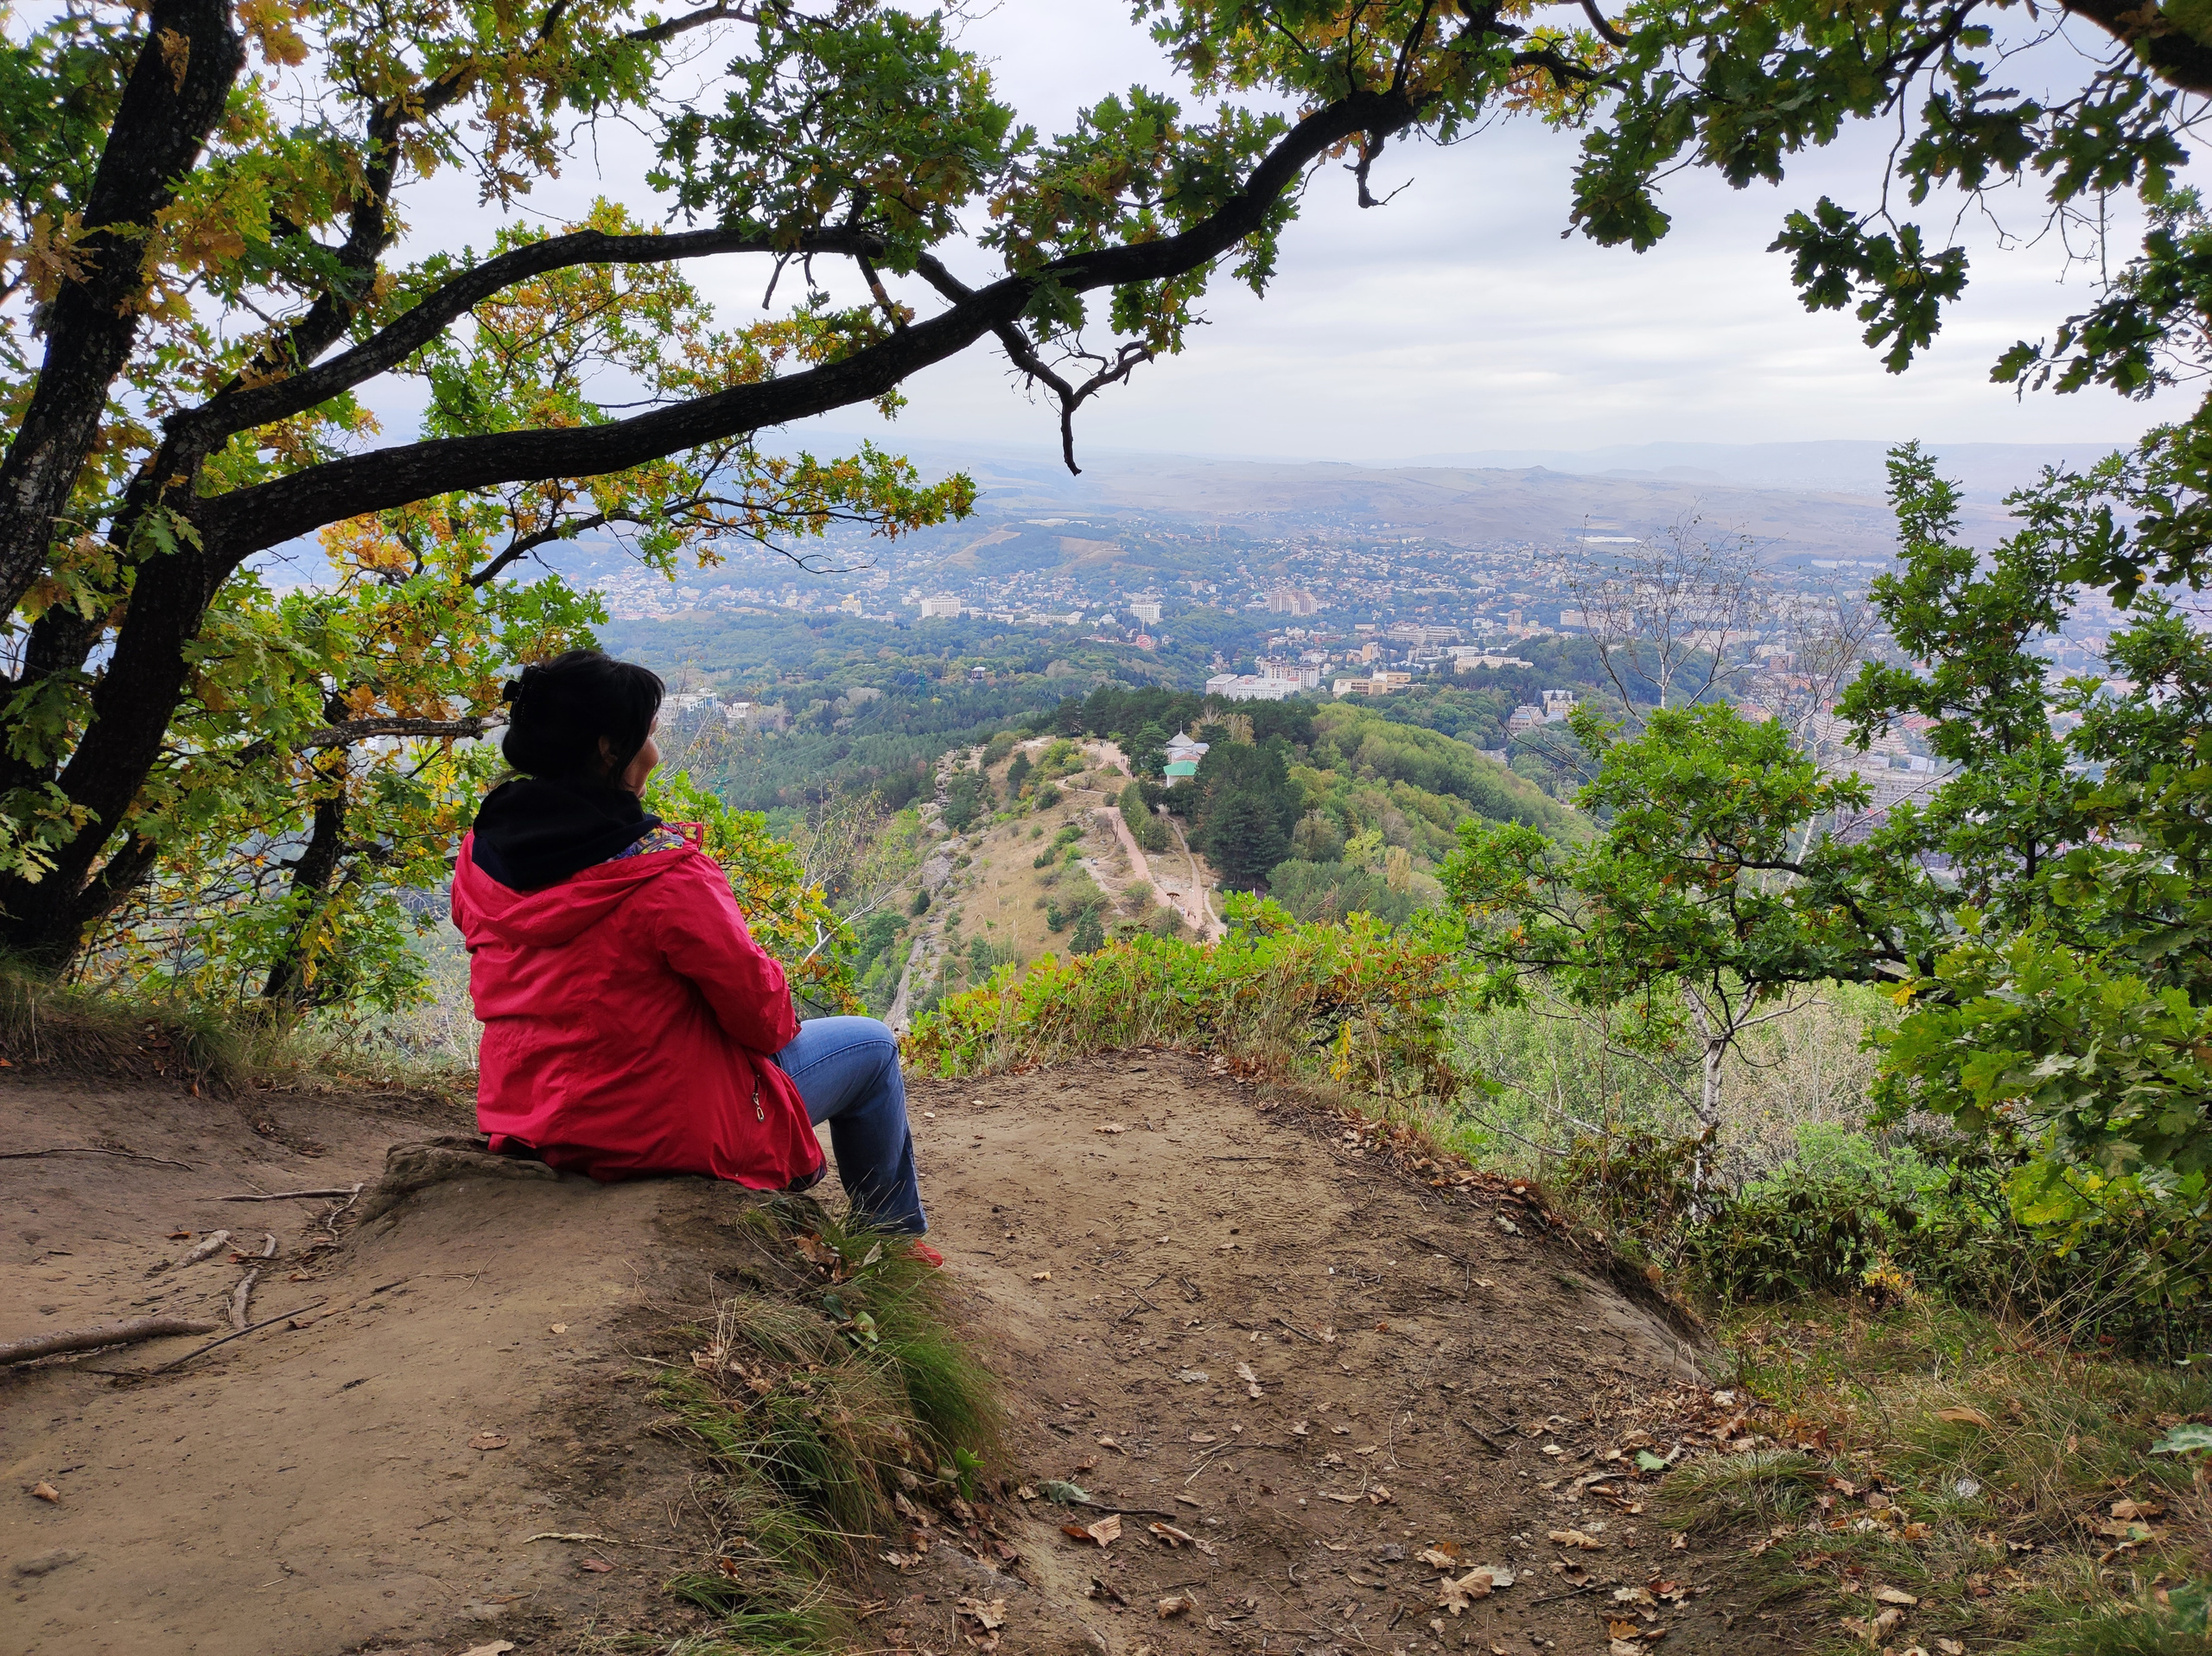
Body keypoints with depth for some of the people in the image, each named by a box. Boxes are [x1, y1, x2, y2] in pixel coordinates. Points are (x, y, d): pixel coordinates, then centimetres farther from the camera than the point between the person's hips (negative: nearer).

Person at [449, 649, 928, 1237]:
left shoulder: (478, 857, -5)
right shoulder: (661, 873, -27)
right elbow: (754, 1000, -17)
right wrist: (781, 1026, 6)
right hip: (660, 1135, -8)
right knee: (872, 1046, 13)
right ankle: (899, 1241, 30)